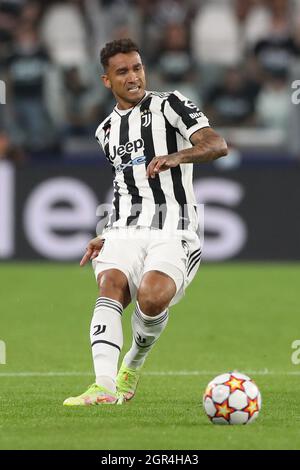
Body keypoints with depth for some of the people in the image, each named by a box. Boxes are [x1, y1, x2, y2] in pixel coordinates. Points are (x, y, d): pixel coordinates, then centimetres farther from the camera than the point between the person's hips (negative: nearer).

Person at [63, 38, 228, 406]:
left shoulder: (168, 105, 4)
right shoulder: (106, 131, 23)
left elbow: (216, 144, -11)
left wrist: (177, 156, -30)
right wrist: (108, 236, 25)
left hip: (173, 233, -4)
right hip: (125, 232, 4)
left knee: (152, 298, -29)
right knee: (110, 287, -27)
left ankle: (134, 364, 2)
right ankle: (105, 385, -41)